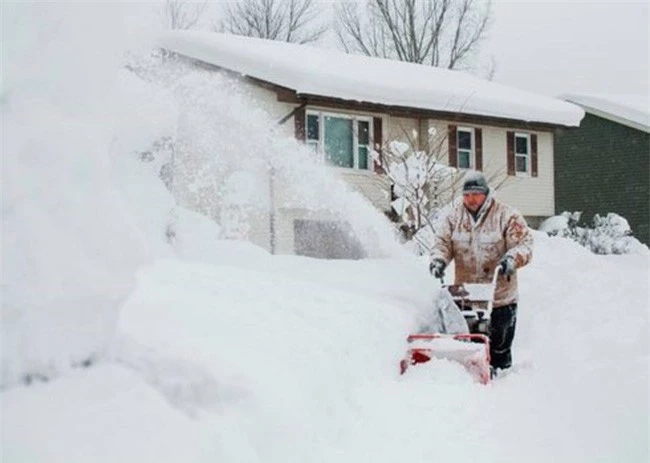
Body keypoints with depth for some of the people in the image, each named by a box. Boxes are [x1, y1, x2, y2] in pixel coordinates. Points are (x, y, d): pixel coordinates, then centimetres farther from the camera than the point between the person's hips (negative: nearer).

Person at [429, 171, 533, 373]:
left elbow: (524, 244, -7)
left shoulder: (507, 215, -2)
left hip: (500, 297, -2)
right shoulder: (453, 216, 8)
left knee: (499, 348, 4)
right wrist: (439, 259, -17)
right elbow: (442, 242, 4)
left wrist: (512, 259, -27)